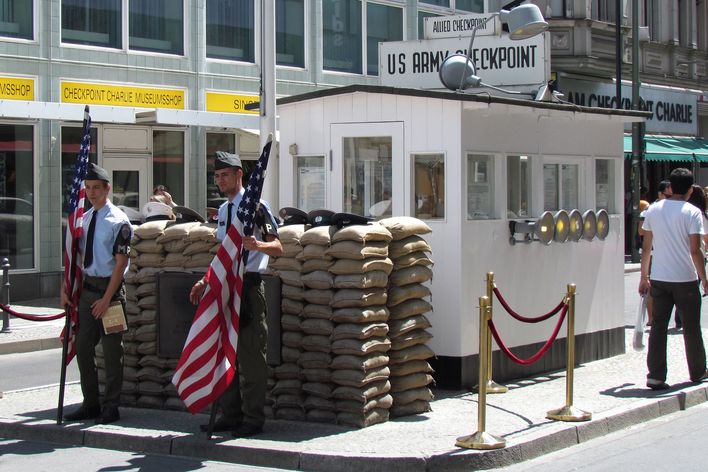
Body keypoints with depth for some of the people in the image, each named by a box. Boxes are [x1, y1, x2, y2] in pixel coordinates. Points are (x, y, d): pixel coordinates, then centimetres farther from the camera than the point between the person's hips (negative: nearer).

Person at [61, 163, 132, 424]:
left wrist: (106, 299, -15)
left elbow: (120, 264, -13)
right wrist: (65, 287, 6)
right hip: (87, 286, 7)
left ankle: (110, 407, 11)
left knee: (111, 351, 1)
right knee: (83, 348, 10)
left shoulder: (118, 222, -11)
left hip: (109, 287, -7)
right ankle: (90, 404, 21)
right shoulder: (83, 219, 10)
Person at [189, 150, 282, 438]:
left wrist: (257, 245, -31)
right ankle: (230, 414, 20)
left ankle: (253, 418, 1)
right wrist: (206, 282, 18)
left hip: (249, 286, -8)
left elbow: (278, 248, -11)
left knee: (251, 355, -5)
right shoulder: (223, 210, 17)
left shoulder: (256, 206, -8)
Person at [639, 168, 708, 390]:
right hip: (685, 279, -3)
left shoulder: (653, 210, 4)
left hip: (659, 279, 3)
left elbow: (647, 247, 7)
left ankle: (655, 376, -1)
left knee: (658, 326, 5)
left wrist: (644, 277, 15)